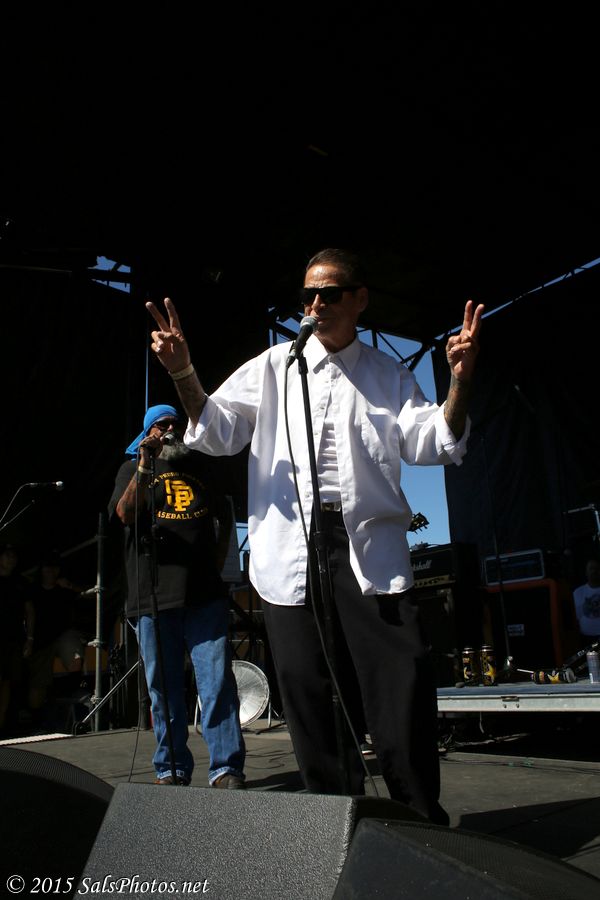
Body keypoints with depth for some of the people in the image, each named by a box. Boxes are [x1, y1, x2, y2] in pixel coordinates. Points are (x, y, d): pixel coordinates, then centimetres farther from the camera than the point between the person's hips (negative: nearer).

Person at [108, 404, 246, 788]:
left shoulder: (200, 466, 19)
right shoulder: (133, 468, 13)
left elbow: (225, 514, 25)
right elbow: (126, 514, -6)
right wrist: (145, 468, -18)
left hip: (205, 593, 1)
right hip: (153, 595, -1)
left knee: (218, 680, -5)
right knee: (164, 687, 6)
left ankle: (227, 768, -1)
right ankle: (172, 768, 17)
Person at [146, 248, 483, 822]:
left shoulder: (389, 375, 15)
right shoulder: (274, 366, 14)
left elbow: (429, 443, 4)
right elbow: (219, 433, 9)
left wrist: (460, 382, -12)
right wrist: (184, 377, -7)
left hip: (371, 546, 0)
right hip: (291, 551, 1)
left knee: (403, 686, -6)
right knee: (311, 694, 7)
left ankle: (423, 824, 13)